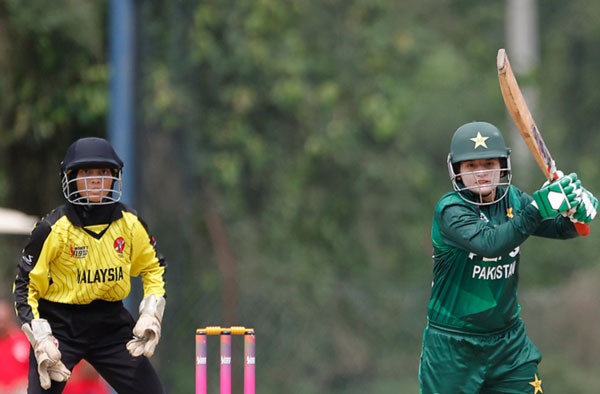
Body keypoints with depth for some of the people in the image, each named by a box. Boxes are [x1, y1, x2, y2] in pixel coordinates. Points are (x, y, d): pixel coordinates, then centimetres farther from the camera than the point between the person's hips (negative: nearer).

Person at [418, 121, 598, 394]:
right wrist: (537, 209, -39)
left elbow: (562, 228, -5)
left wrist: (577, 207, -28)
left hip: (508, 340, 5)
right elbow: (489, 243, -31)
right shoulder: (450, 210, -15)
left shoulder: (512, 200, 2)